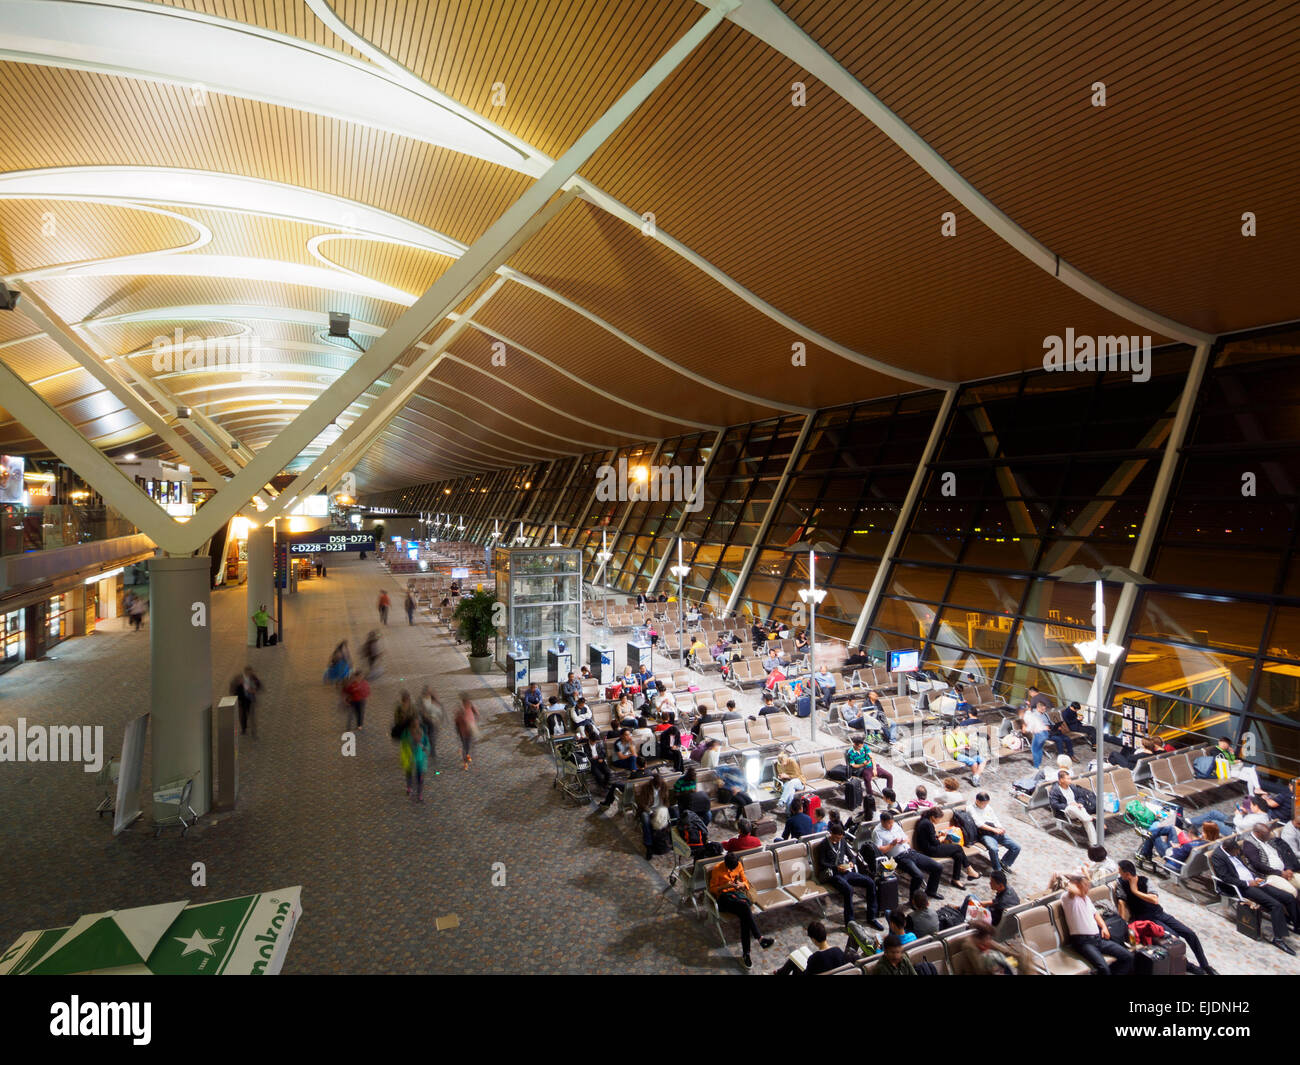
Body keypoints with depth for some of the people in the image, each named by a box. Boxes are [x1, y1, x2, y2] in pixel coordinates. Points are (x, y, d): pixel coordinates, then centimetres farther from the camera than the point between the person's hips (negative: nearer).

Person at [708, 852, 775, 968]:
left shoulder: (739, 865, 1)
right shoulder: (717, 869, -11)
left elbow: (745, 881, 13)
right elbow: (712, 888, -5)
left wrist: (742, 884, -11)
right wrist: (725, 886, -21)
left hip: (737, 892, 4)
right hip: (724, 895, -4)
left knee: (745, 916, -29)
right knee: (744, 906, -35)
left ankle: (745, 954, -26)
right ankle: (760, 938, -36)